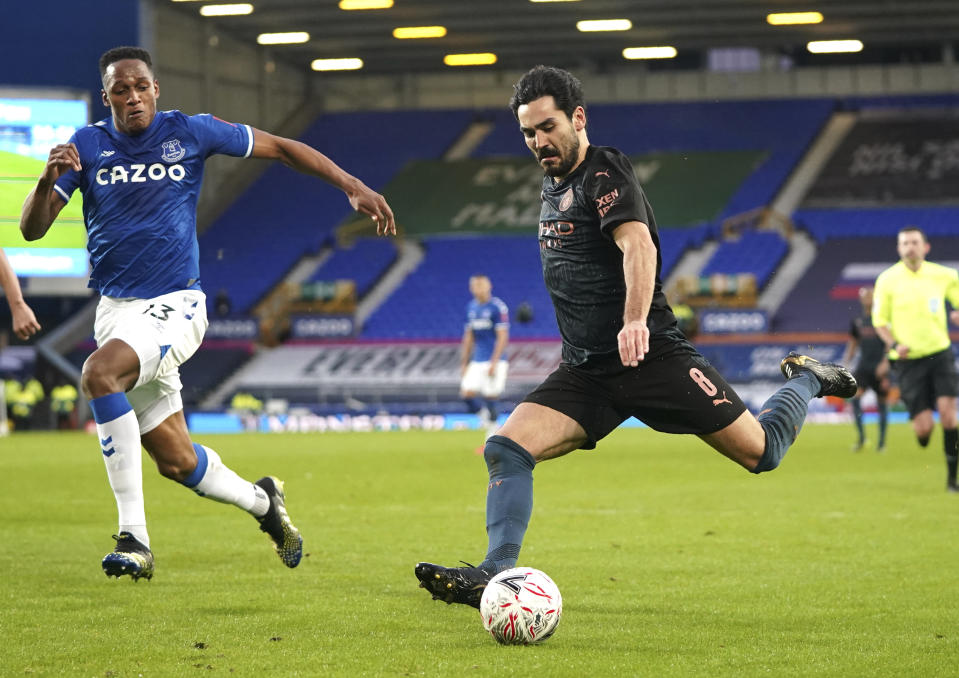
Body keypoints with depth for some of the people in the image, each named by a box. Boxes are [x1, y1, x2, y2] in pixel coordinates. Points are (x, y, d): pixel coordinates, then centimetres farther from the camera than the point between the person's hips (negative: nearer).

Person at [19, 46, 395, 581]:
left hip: (174, 305, -4)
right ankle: (261, 501, 39)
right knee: (176, 461, 8)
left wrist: (354, 187, 0)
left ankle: (134, 537, -30)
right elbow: (32, 229, -4)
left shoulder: (189, 132, -2)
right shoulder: (86, 146, 2)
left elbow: (279, 148, 7)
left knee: (99, 374, -33)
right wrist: (48, 180, -25)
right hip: (115, 310, 4)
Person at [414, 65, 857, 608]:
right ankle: (494, 576, -18)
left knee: (759, 452, -4)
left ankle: (805, 382, 25)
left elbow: (638, 244, -29)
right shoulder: (553, 183, 16)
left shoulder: (605, 173, -11)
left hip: (651, 355, -7)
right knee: (506, 450, -15)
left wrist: (635, 321, -46)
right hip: (585, 372, 7)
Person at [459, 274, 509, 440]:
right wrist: (464, 363, 16)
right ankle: (484, 414, 18)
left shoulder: (498, 307, -10)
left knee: (490, 398, -6)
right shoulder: (471, 307, 11)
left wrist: (494, 363, -19)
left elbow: (503, 337, -13)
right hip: (477, 362, 6)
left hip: (495, 362, -6)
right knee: (467, 394, -8)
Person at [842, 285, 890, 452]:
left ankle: (882, 440, 15)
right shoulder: (857, 321, 10)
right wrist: (845, 364, 7)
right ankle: (861, 436, -10)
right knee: (855, 396, -17)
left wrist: (885, 363, -17)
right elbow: (852, 345, 18)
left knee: (881, 403, 3)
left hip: (879, 367, -3)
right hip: (863, 366, 3)